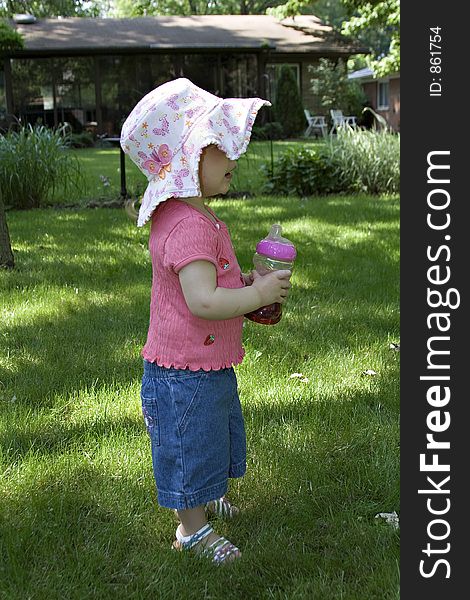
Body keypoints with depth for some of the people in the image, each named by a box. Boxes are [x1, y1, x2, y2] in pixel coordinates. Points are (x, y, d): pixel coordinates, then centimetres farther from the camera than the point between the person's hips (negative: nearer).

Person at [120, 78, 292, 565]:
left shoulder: (196, 216, 7)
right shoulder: (189, 227, -28)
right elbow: (203, 302, -36)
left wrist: (243, 282, 7)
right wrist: (259, 294, -26)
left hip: (210, 364, 11)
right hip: (185, 373, -11)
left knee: (209, 437, 29)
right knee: (190, 444, 8)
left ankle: (203, 495, 52)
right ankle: (193, 528, 27)